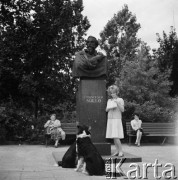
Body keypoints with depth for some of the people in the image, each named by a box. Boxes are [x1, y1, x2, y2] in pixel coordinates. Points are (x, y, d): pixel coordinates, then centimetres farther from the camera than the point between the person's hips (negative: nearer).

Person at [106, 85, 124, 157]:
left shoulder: (120, 100, 1)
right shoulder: (109, 100, 14)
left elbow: (122, 110, -8)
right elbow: (106, 110, 15)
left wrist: (117, 103, -18)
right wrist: (109, 108, -6)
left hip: (117, 119, -5)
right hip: (110, 119, 5)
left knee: (116, 137, -14)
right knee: (113, 137, 2)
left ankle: (121, 151, -7)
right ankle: (117, 151, 9)